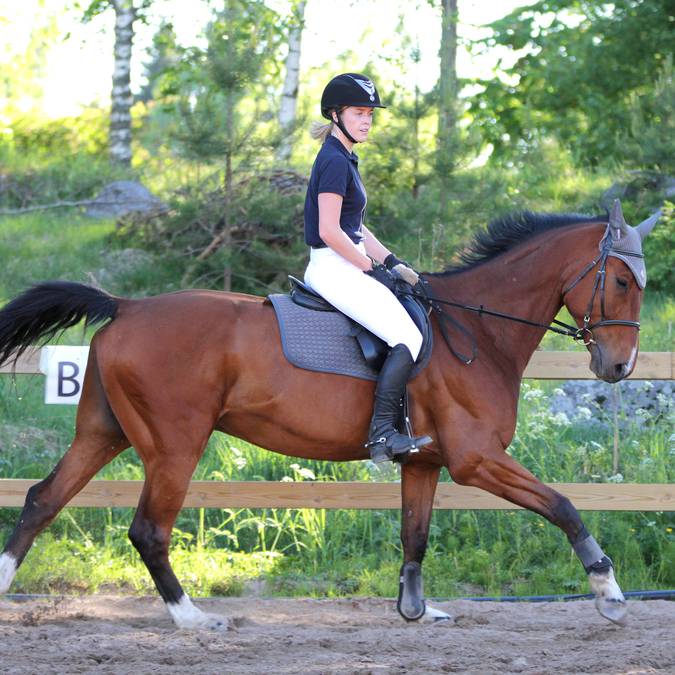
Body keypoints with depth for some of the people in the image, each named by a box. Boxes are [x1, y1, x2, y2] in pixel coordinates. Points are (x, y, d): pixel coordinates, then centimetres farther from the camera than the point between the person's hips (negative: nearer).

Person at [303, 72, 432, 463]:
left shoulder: (344, 159, 17)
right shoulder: (335, 162, -14)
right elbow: (330, 231, -21)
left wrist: (393, 263, 12)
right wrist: (372, 267, -13)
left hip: (347, 268, 11)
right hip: (335, 270, -11)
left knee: (419, 315, 15)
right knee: (410, 340, -17)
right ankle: (382, 432, -19)